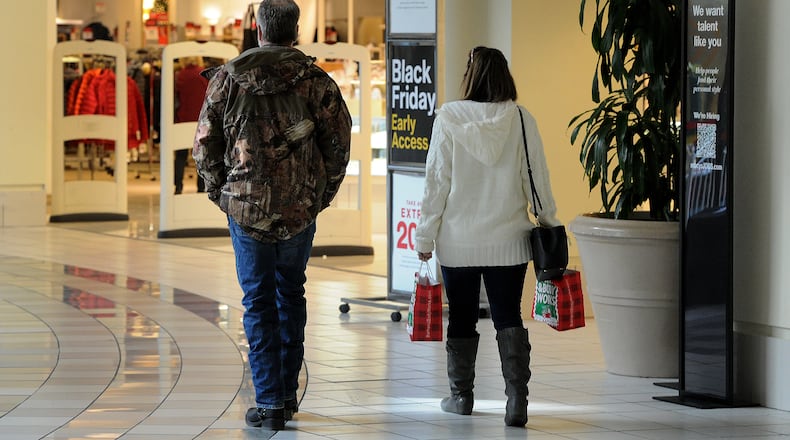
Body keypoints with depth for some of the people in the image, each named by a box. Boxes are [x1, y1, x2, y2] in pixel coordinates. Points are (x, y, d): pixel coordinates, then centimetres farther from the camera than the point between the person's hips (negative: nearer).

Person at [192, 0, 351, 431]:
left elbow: (204, 145, 0)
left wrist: (222, 193, 12)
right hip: (300, 209, 1)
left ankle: (270, 402, 0)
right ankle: (288, 393, 21)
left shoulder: (227, 78, -3)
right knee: (291, 293, 18)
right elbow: (340, 141, -2)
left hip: (246, 208, -1)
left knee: (258, 302, 5)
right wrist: (322, 193, 11)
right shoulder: (315, 80, -3)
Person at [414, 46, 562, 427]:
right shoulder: (521, 120, -5)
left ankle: (461, 395, 22)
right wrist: (549, 223, 11)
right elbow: (537, 177, -1)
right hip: (508, 239, 1)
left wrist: (426, 235, 2)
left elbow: (436, 181, -5)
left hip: (458, 241, -1)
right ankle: (517, 397, -9)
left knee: (462, 318, 13)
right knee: (508, 318, 4)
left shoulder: (449, 118, -8)